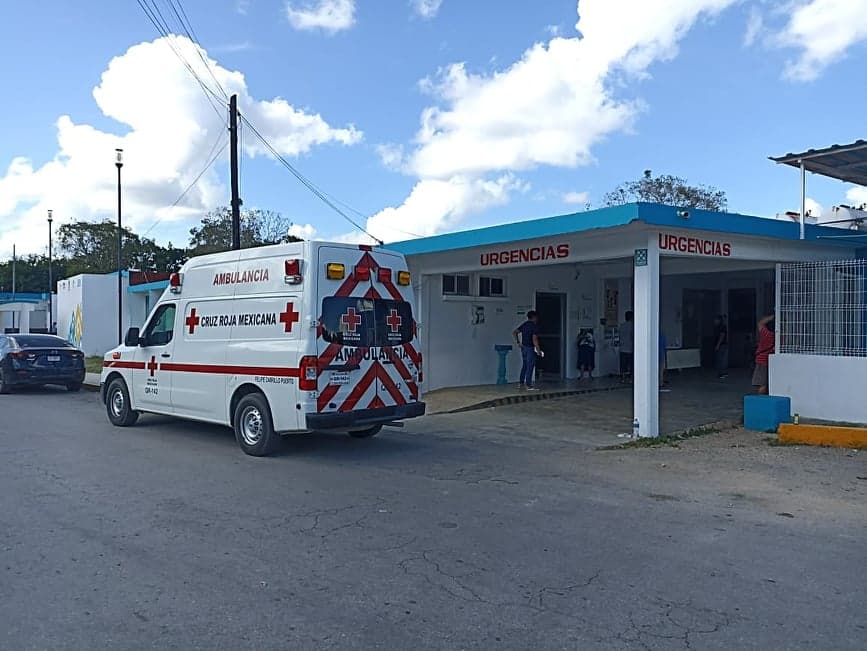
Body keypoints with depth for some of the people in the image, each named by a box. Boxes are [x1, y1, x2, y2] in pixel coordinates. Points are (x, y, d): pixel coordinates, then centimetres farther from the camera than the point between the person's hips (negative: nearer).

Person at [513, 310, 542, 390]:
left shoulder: (524, 325, 9)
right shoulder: (534, 326, -14)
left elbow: (514, 333, 9)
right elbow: (534, 339, -20)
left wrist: (518, 342, 10)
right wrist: (538, 350, -14)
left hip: (523, 347, 7)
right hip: (530, 348, -7)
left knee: (524, 365, 16)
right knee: (530, 366, -2)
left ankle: (521, 383, 19)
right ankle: (529, 385, 0)